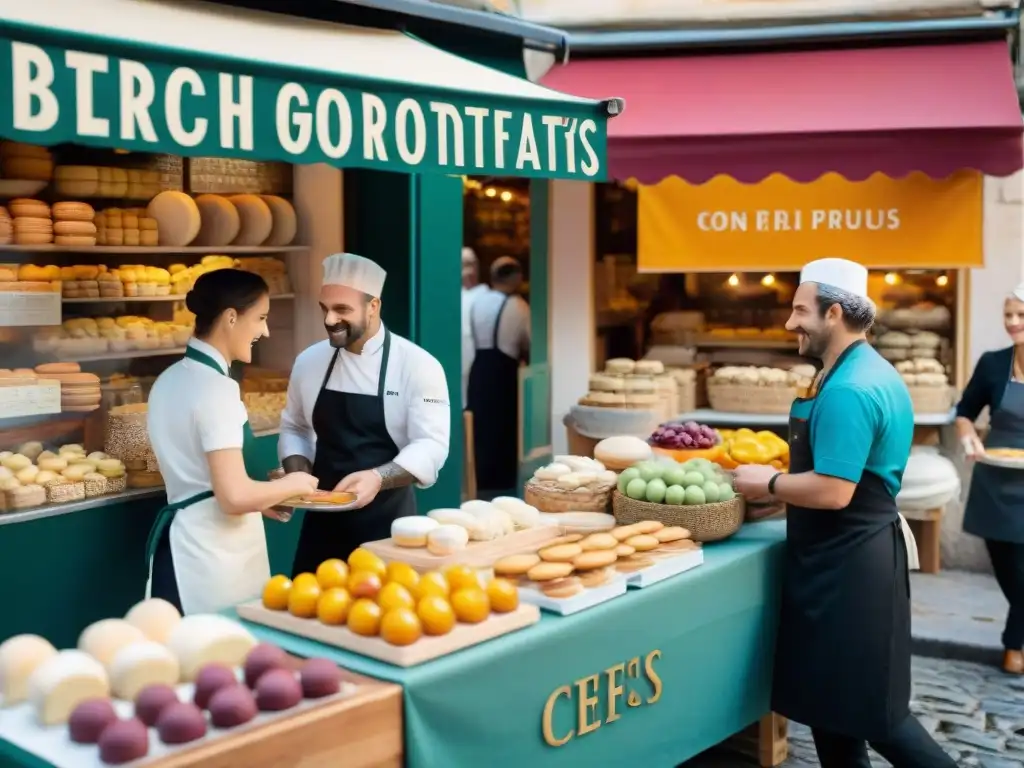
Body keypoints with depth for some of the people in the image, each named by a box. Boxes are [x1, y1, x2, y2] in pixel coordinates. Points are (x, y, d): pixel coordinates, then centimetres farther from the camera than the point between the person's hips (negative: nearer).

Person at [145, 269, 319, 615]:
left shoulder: (170, 379, 9)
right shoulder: (215, 387, -18)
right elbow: (234, 497, -22)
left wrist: (261, 499, 19)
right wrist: (292, 485, -6)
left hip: (182, 539, 9)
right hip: (213, 548, -9)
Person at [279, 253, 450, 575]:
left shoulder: (417, 365, -11)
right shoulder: (309, 361, 5)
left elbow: (430, 446, -16)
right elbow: (293, 428, 15)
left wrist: (377, 478, -32)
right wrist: (299, 475, -4)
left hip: (386, 523, -4)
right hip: (323, 519, 4)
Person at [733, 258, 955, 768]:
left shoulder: (848, 390, -23)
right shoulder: (871, 372, 12)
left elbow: (832, 492, -27)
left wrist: (768, 484, -11)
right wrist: (781, 485, 14)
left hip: (846, 564, -11)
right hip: (854, 556, 11)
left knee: (866, 709, 0)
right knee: (834, 701, 18)